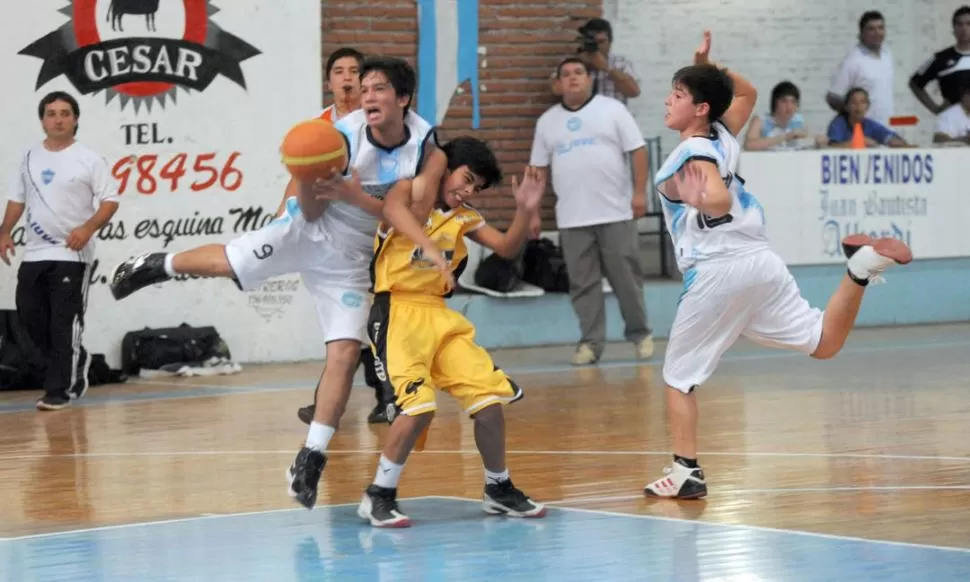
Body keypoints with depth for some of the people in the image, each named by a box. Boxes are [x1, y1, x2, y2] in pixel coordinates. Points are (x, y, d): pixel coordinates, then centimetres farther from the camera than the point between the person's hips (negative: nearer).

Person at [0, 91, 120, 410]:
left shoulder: (88, 159, -5)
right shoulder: (30, 157, 11)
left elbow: (110, 200, -8)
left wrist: (88, 228, -22)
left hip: (72, 255, -6)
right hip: (34, 253, 6)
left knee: (64, 323, -8)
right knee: (31, 316, 5)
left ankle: (59, 390, -5)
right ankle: (74, 362, 27)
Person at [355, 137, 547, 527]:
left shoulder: (463, 218, 14)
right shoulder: (411, 195, -5)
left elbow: (507, 247, 10)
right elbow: (394, 209, -29)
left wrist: (526, 209, -9)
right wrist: (430, 248, -47)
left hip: (439, 315, 7)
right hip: (397, 312, -7)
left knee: (490, 397, 2)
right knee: (417, 407, -22)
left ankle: (499, 490, 21)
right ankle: (379, 496, -8)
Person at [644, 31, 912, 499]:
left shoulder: (693, 154, -12)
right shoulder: (722, 136, 10)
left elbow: (721, 201, -29)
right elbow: (746, 93, 30)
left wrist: (698, 202, -45)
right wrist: (710, 68, 21)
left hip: (717, 273, -8)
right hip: (760, 260, 8)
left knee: (678, 376, 4)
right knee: (823, 343, 12)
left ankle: (687, 472, -1)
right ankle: (861, 267, -8)